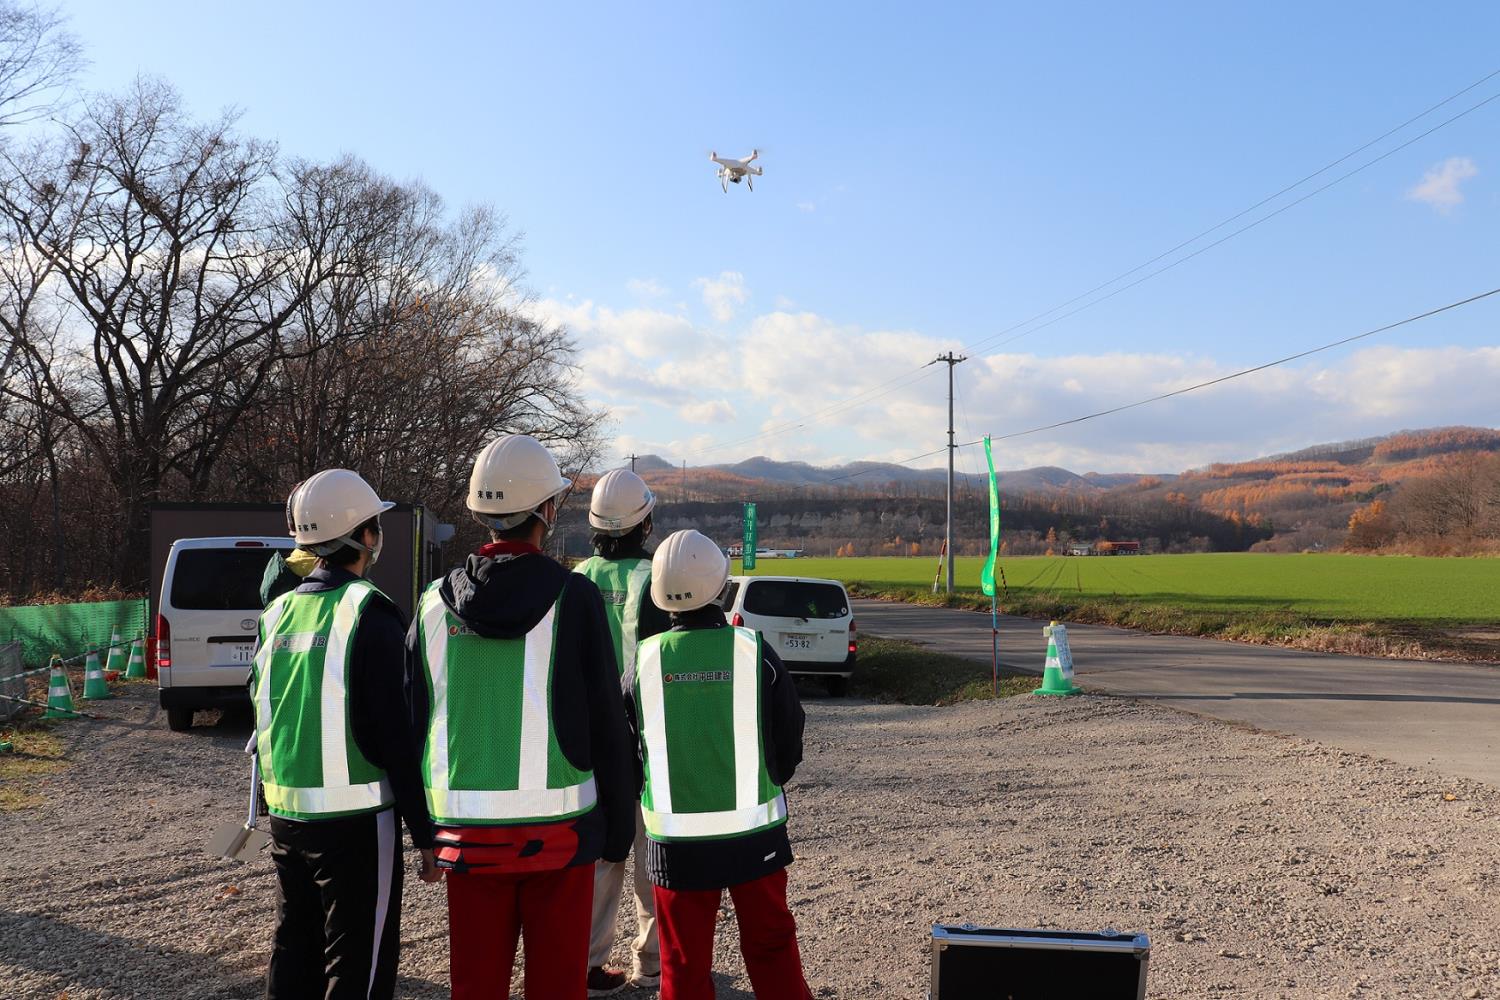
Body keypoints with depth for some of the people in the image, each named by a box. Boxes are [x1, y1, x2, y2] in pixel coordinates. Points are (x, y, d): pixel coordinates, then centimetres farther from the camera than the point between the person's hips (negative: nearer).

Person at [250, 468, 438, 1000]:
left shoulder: (278, 612, 9)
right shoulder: (368, 612, -14)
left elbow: (262, 713, 16)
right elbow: (394, 733, -17)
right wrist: (426, 835, -12)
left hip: (286, 813, 8)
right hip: (354, 817, -7)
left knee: (295, 950, 20)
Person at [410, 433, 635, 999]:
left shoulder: (436, 603, 2)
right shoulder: (572, 598, -9)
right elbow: (608, 725, -7)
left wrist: (425, 825, 19)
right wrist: (619, 826, 3)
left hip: (467, 831, 3)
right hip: (558, 828, -3)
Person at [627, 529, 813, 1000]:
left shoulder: (646, 659, -6)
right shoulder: (753, 651, -9)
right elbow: (789, 741, 0)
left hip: (675, 836, 0)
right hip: (754, 829, 0)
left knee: (684, 961, 12)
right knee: (771, 947, 15)